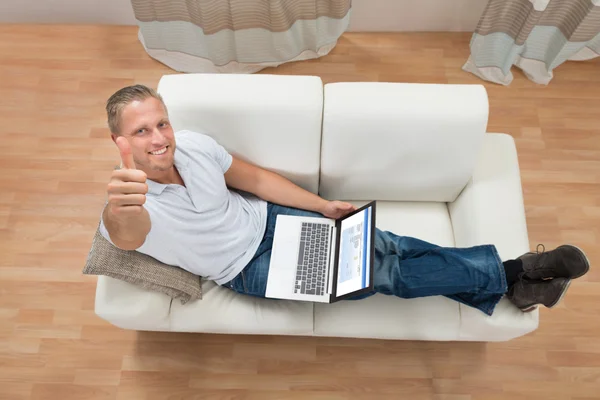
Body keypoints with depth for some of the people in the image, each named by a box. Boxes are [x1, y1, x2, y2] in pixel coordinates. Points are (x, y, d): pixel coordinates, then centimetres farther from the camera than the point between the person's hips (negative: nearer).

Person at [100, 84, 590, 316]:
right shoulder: (129, 215, -21)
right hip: (250, 268, -4)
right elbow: (124, 230, -46)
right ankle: (505, 276, 6)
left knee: (381, 247, -9)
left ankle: (511, 276, 6)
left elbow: (256, 179, 1)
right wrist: (121, 206, -71)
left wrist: (323, 206, 1)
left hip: (268, 217, 4)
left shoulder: (193, 144, -9)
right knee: (380, 273, -10)